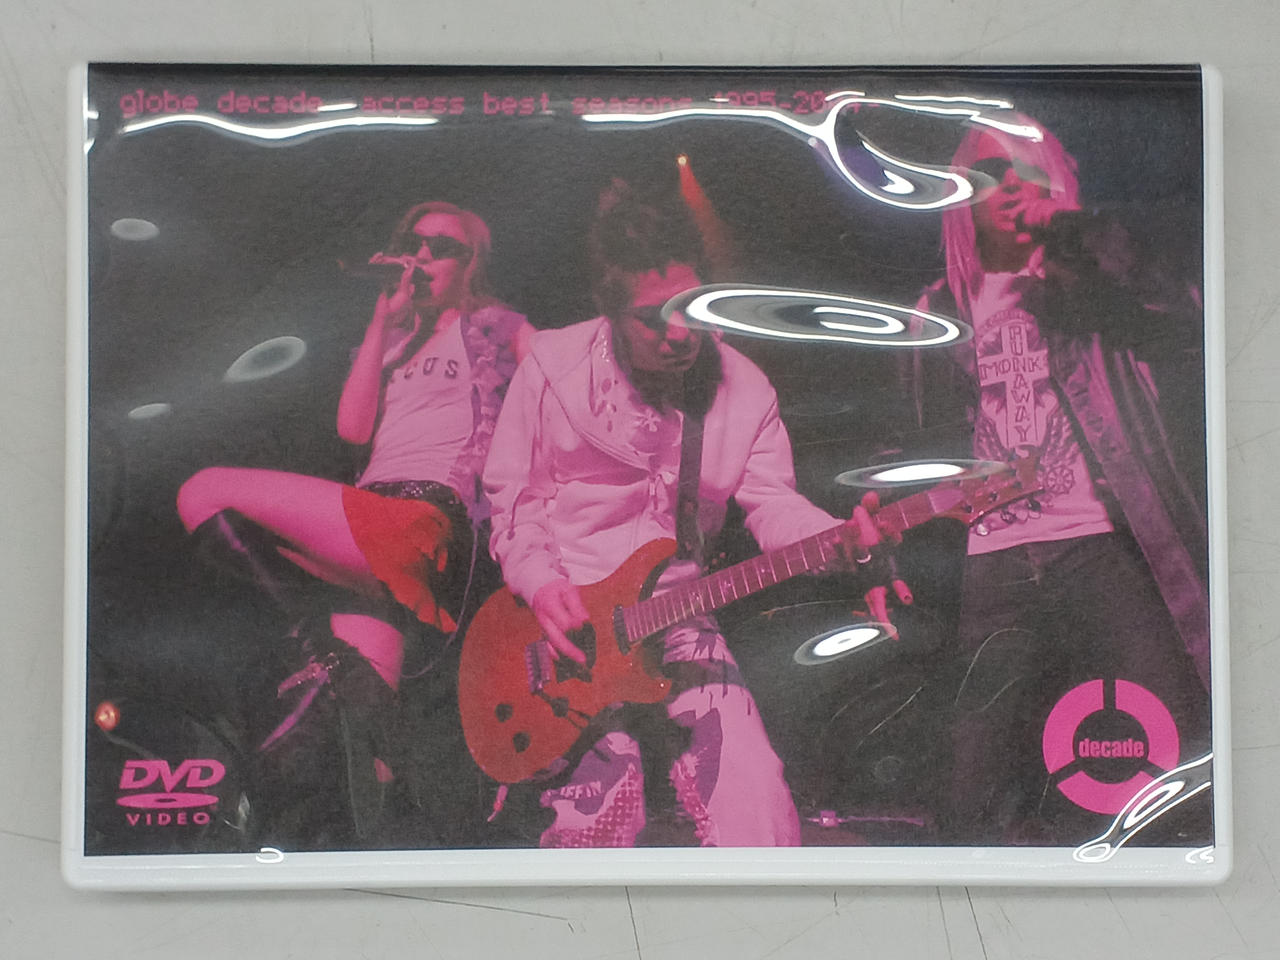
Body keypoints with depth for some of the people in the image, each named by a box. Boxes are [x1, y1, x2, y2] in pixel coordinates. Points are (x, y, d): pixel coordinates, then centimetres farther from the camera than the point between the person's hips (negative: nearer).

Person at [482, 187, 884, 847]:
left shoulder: (742, 388, 1)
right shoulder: (553, 368, -5)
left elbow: (773, 504, -4)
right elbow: (513, 499, 1)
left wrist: (840, 539, -25)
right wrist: (540, 583, -15)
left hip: (677, 614, 3)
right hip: (566, 619, -2)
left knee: (754, 803, -9)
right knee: (601, 805, -15)